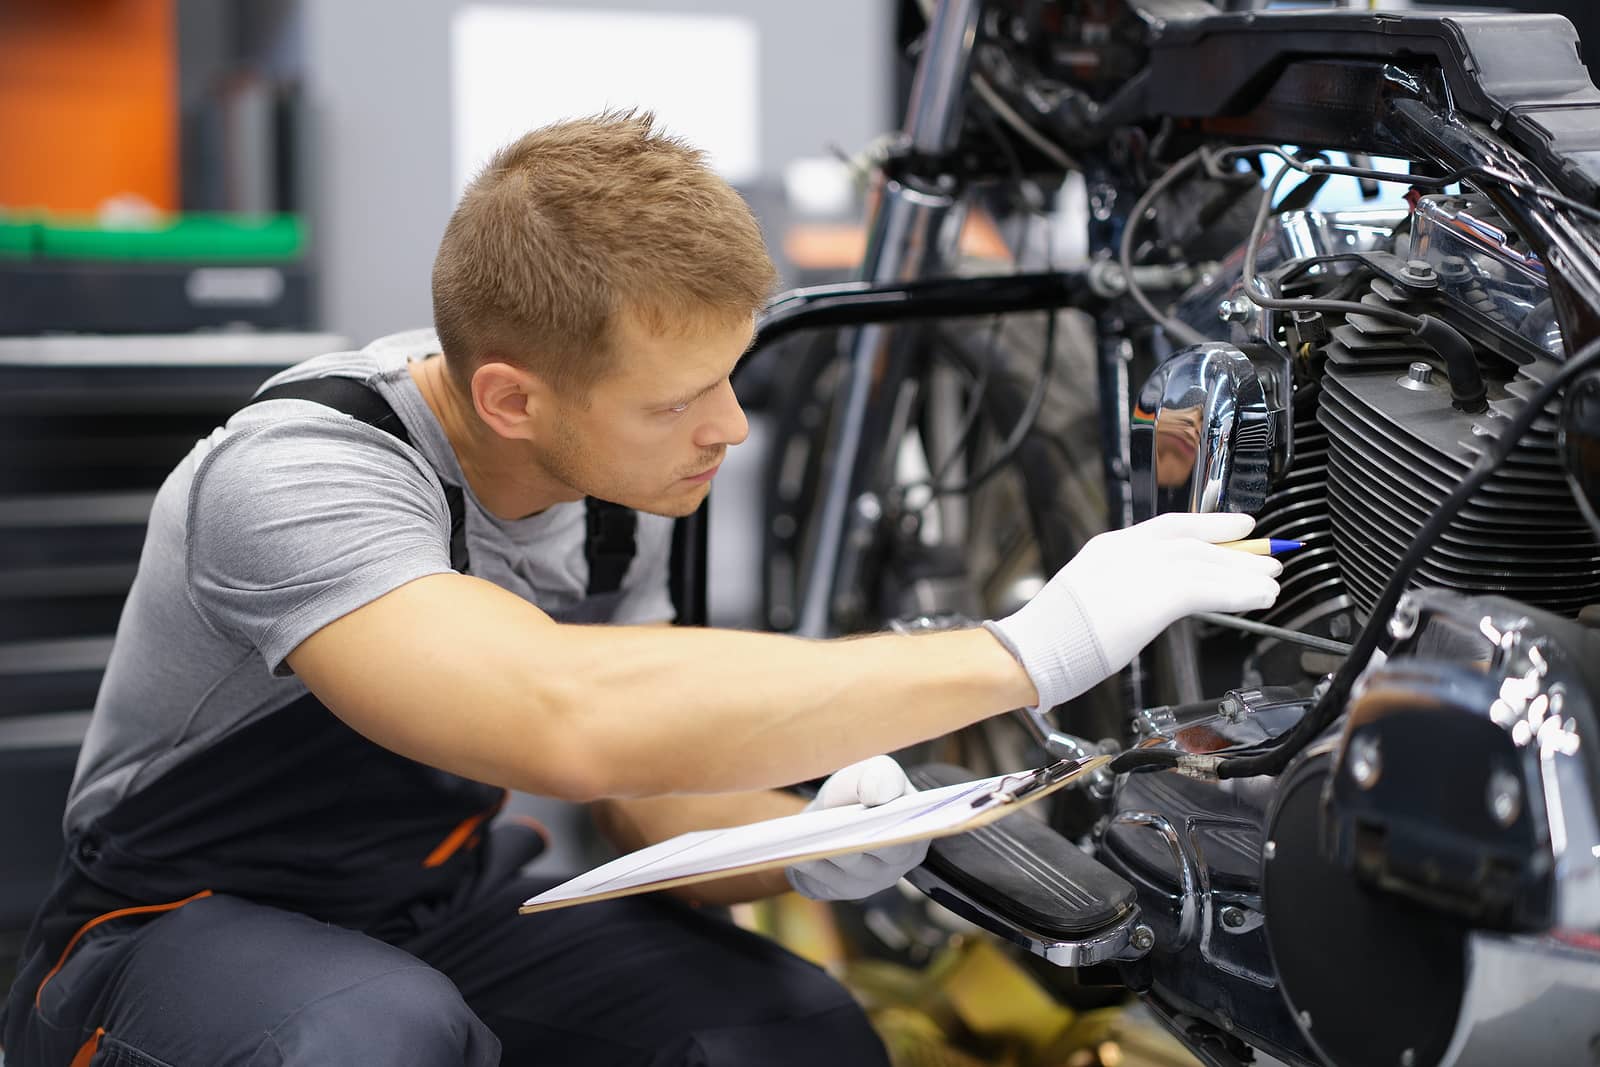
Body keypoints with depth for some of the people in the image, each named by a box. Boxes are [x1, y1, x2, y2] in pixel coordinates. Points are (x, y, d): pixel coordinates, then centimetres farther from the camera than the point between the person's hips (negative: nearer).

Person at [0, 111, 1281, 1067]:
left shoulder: (616, 477, -8)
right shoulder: (299, 474, -32)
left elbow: (659, 801, 0)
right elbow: (569, 721, -50)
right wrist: (1031, 651, -46)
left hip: (448, 909, 6)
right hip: (188, 928, -5)